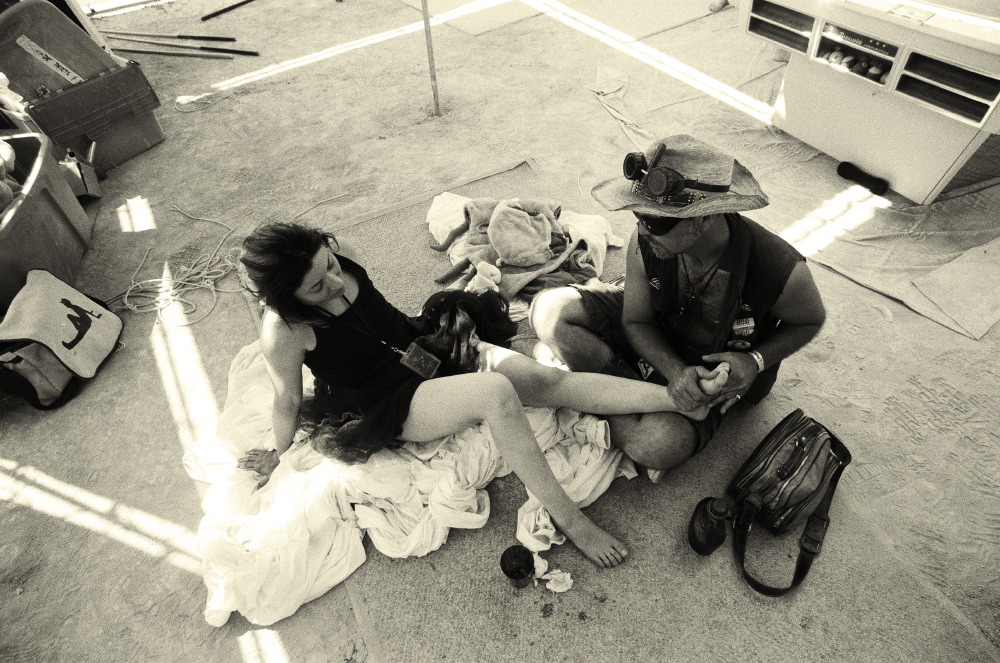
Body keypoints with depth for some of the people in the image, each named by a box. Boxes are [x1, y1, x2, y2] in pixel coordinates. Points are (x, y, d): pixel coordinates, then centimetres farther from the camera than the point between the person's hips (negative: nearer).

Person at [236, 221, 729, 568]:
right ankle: (566, 517, -20)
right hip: (390, 406, -6)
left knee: (550, 379, -15)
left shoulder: (336, 252, -4)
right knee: (496, 391, -35)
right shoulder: (284, 330, -21)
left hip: (425, 350, 6)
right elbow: (287, 403, -6)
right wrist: (281, 457, 9)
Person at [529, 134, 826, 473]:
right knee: (550, 311, -20)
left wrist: (755, 360, -23)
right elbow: (636, 322, -11)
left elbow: (811, 320, -6)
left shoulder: (781, 269, -31)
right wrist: (675, 371, -29)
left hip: (717, 368, -2)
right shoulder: (644, 243, -26)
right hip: (654, 345, 2)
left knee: (661, 446, -32)